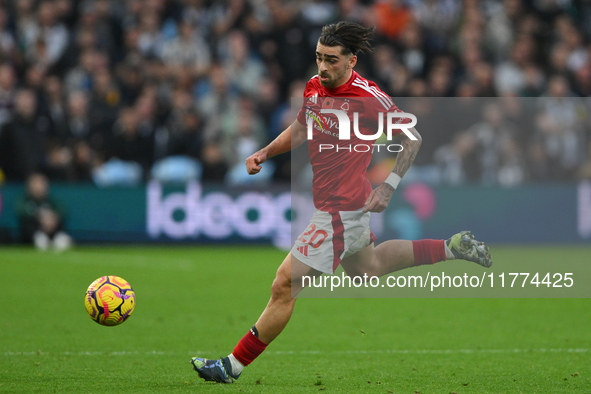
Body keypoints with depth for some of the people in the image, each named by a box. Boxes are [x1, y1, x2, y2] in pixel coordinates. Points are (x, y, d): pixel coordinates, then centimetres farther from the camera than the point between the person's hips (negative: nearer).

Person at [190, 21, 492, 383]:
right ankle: (452, 247, 42)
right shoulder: (314, 87, -1)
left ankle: (234, 365, 1)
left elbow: (412, 138, -10)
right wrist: (265, 153, 2)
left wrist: (388, 187, -17)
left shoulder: (368, 96, -21)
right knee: (368, 269, 32)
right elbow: (300, 130, 18)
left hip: (340, 211, -9)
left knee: (285, 287, -8)